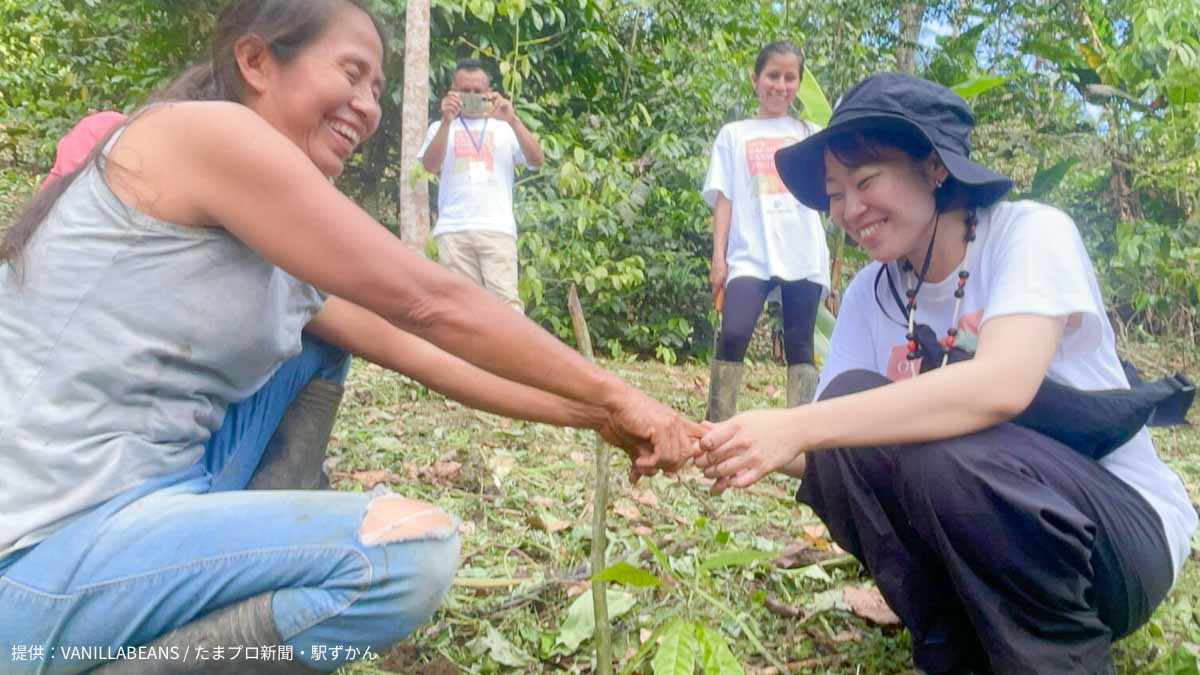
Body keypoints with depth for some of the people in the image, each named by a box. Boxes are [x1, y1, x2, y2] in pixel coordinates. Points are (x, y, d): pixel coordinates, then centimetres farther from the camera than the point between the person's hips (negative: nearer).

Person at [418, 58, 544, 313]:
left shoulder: (504, 128, 18)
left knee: (505, 299, -12)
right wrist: (446, 121, -11)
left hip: (497, 228, -1)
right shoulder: (441, 127, 19)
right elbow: (430, 165, 1)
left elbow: (537, 160, 3)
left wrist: (512, 120, -9)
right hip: (453, 230, 1)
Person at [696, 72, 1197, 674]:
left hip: (1122, 531, -5)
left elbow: (1002, 386, -34)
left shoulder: (1029, 232, -14)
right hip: (965, 533, 5)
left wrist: (797, 426, -38)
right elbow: (828, 454, -6)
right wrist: (721, 446, -24)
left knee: (942, 450, -34)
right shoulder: (869, 295, 2)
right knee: (851, 407, -20)